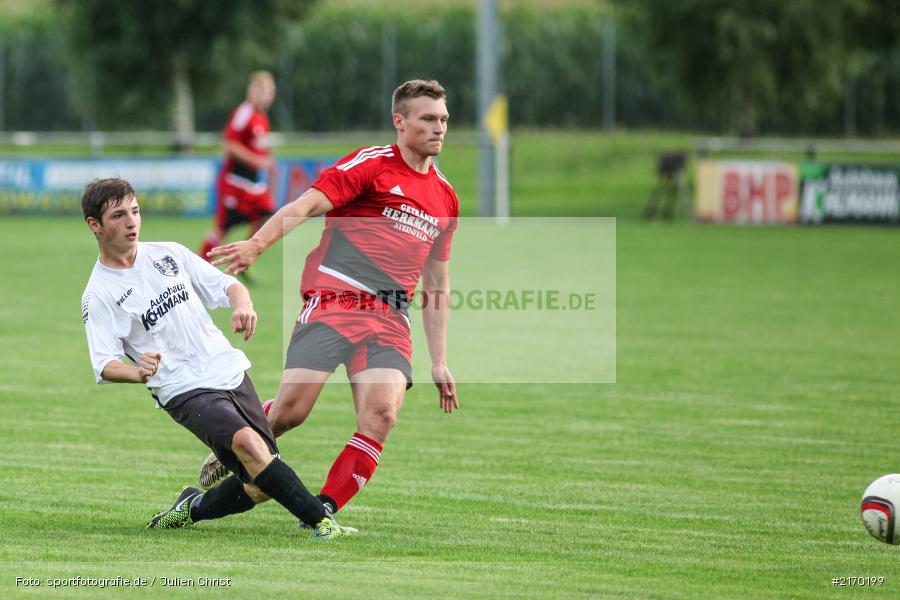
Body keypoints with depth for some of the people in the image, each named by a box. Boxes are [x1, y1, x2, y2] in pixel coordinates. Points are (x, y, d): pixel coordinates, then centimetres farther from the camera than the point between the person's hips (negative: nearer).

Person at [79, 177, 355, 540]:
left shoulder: (169, 253, 9)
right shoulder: (99, 295, -4)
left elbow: (227, 285, 12)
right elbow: (105, 366, -12)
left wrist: (242, 304, -12)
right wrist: (137, 372, -34)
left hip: (230, 371, 5)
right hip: (185, 392, -5)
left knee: (259, 488, 0)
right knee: (247, 442, -31)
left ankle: (192, 509, 26)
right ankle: (322, 524, -28)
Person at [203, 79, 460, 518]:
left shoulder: (445, 198, 20)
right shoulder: (371, 164, 2)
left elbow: (437, 287, 26)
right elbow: (308, 204, -12)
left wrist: (439, 362, 22)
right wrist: (258, 243, -29)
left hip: (390, 320, 5)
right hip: (333, 303, -5)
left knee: (381, 415, -18)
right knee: (292, 409, -12)